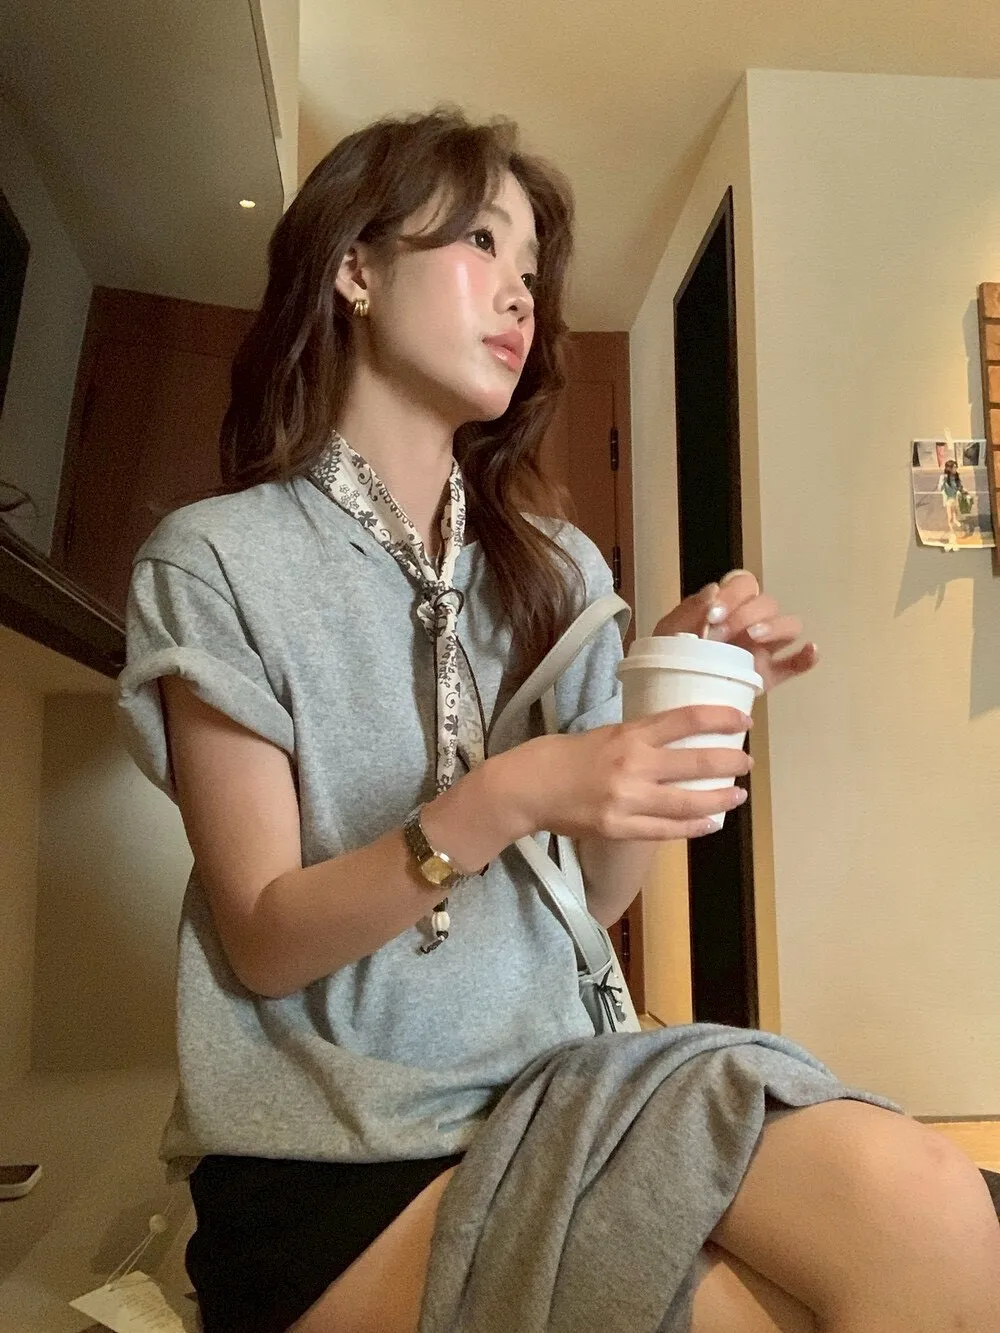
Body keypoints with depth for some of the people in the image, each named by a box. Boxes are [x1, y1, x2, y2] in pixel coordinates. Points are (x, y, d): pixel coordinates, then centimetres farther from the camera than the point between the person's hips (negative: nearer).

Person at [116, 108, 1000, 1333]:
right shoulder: (217, 558, -6)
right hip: (326, 1153, -3)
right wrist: (497, 804, -24)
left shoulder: (561, 573, 6)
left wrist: (678, 703, -9)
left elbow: (590, 899, 6)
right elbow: (264, 944, -9)